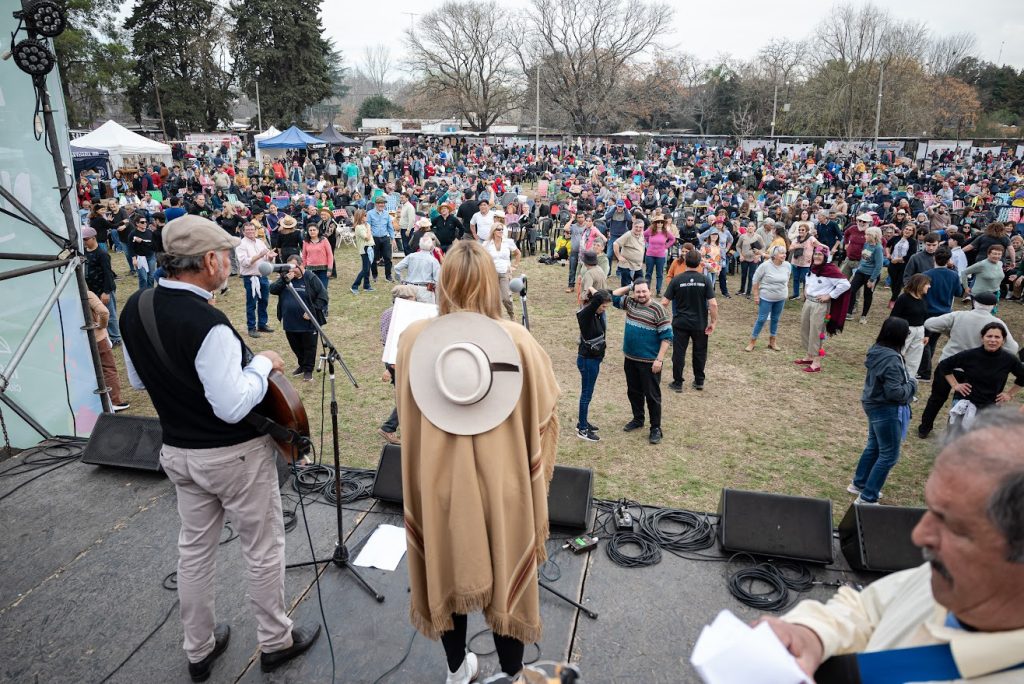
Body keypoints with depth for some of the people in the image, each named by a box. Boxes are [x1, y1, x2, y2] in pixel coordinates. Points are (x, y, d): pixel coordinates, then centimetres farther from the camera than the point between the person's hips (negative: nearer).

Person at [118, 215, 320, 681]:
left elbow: (137, 380, 10)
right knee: (263, 550, 13)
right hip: (234, 455, -7)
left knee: (194, 548, 21)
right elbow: (233, 407, -28)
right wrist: (262, 363, -15)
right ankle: (275, 641, 31)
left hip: (178, 451, 8)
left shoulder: (134, 309, -4)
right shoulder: (207, 324, -29)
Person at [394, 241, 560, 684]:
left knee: (446, 570, 22)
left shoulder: (414, 338, -11)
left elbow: (404, 410, 6)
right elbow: (547, 410, -6)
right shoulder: (517, 340, -16)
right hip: (501, 479, -1)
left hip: (438, 478, 2)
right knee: (506, 574, 18)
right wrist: (538, 473, 9)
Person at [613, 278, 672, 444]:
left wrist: (659, 359, -18)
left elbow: (667, 336, -14)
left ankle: (656, 428, 12)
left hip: (649, 362, -6)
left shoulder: (657, 310, -15)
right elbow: (613, 296, 13)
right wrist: (629, 287, 2)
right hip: (630, 359, 6)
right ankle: (638, 419, 37)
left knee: (652, 395, 2)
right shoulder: (630, 303, 2)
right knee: (633, 392, 18)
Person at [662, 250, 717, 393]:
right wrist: (713, 322, -3)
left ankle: (677, 383, 14)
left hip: (680, 323, -1)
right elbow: (713, 304, -13)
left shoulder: (676, 280, -10)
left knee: (679, 353, 8)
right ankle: (699, 381, 27)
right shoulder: (705, 280, -9)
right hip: (700, 324, 1)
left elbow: (665, 302, -9)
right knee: (700, 352, 17)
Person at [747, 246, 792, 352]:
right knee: (761, 319, -1)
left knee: (775, 319, 14)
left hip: (781, 298, 4)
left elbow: (787, 280, 12)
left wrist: (785, 290, 14)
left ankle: (772, 342, 27)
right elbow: (756, 280, -10)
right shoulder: (765, 265, -18)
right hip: (766, 298, -4)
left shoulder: (788, 265, -6)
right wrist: (756, 295, -9)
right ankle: (752, 343, 9)